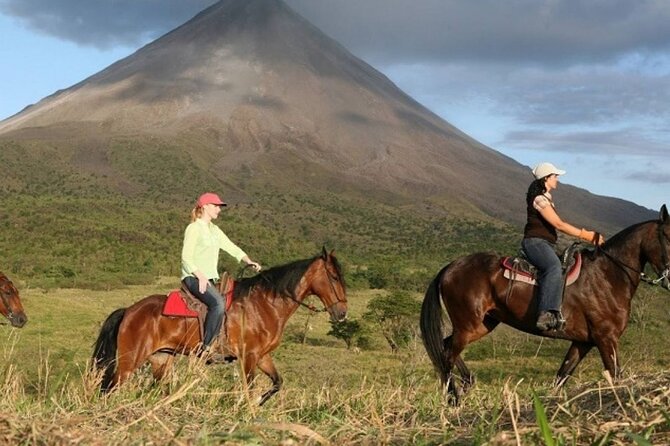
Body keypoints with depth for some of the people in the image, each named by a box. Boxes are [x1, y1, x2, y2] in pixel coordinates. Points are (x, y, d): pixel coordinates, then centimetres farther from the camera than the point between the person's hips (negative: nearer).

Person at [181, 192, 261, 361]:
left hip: (211, 278, 9)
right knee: (218, 303, -31)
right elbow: (186, 258, -13)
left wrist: (249, 261, 0)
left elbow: (232, 248, 17)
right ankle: (204, 349, -27)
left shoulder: (214, 230, 19)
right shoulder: (194, 228, -6)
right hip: (193, 277, -9)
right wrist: (200, 277, -23)